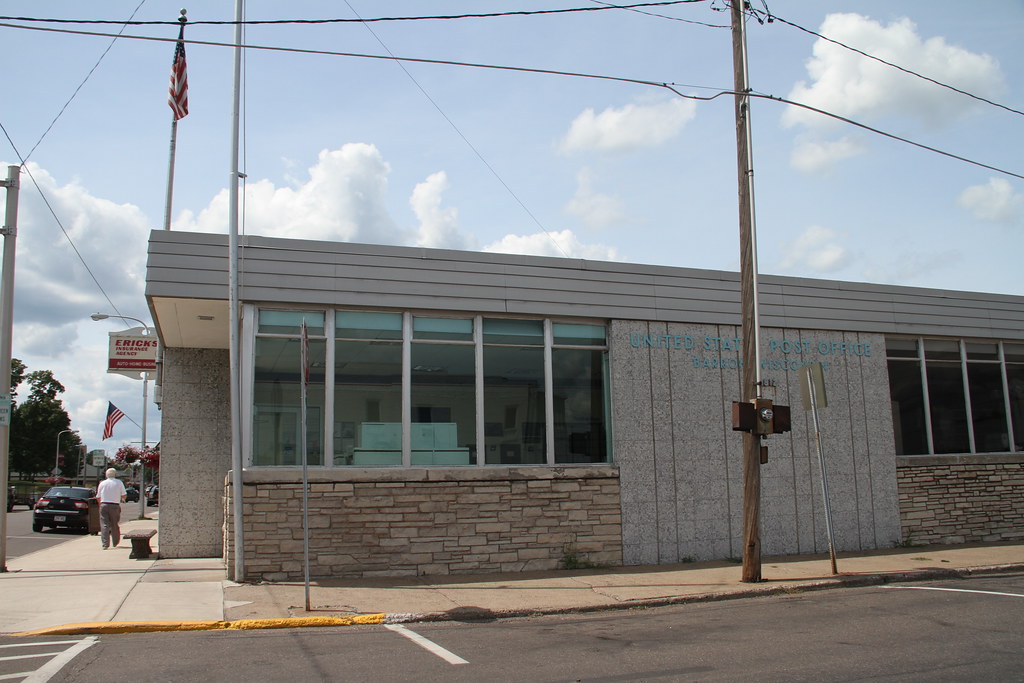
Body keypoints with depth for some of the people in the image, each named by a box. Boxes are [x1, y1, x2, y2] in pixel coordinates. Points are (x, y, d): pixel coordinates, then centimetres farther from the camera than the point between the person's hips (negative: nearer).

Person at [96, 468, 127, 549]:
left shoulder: (102, 483, 9)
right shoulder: (119, 482, 3)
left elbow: (98, 497, 12)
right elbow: (124, 495, 1)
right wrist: (121, 499, 23)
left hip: (104, 505, 1)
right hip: (115, 506, -1)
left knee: (104, 525, -1)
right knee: (115, 525, 11)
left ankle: (105, 544, -10)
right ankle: (115, 543, 22)